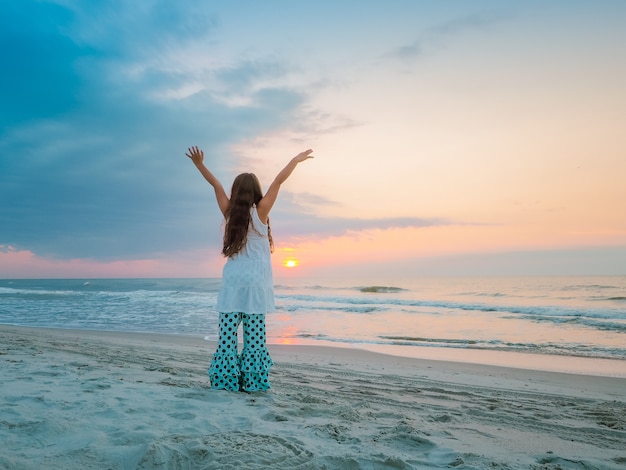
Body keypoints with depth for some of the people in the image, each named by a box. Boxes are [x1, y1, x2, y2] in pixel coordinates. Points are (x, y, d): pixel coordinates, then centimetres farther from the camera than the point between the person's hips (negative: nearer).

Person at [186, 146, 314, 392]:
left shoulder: (230, 212, 3)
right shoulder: (260, 212, -4)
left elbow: (216, 185, 13)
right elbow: (278, 181, -1)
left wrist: (200, 165, 24)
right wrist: (296, 159, 7)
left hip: (233, 280, 3)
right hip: (255, 280, -2)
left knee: (227, 333, 4)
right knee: (254, 334, 1)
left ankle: (225, 379, 5)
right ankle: (251, 381, 2)